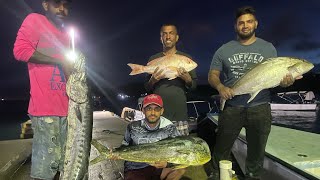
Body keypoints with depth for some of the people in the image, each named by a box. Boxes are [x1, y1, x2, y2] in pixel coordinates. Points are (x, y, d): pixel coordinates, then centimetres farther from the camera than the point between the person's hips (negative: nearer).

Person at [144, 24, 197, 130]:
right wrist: (152, 81, -9)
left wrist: (187, 79, -13)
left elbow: (194, 86, 8)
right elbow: (147, 88, 12)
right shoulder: (153, 59, 10)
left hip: (179, 109, 0)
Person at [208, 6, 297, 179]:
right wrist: (220, 87, -16)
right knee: (220, 151, 7)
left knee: (256, 152, 16)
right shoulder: (224, 50, 7)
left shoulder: (268, 48, 8)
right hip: (231, 107, -1)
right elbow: (213, 75, 5)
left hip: (260, 108, 1)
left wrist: (285, 81, -15)